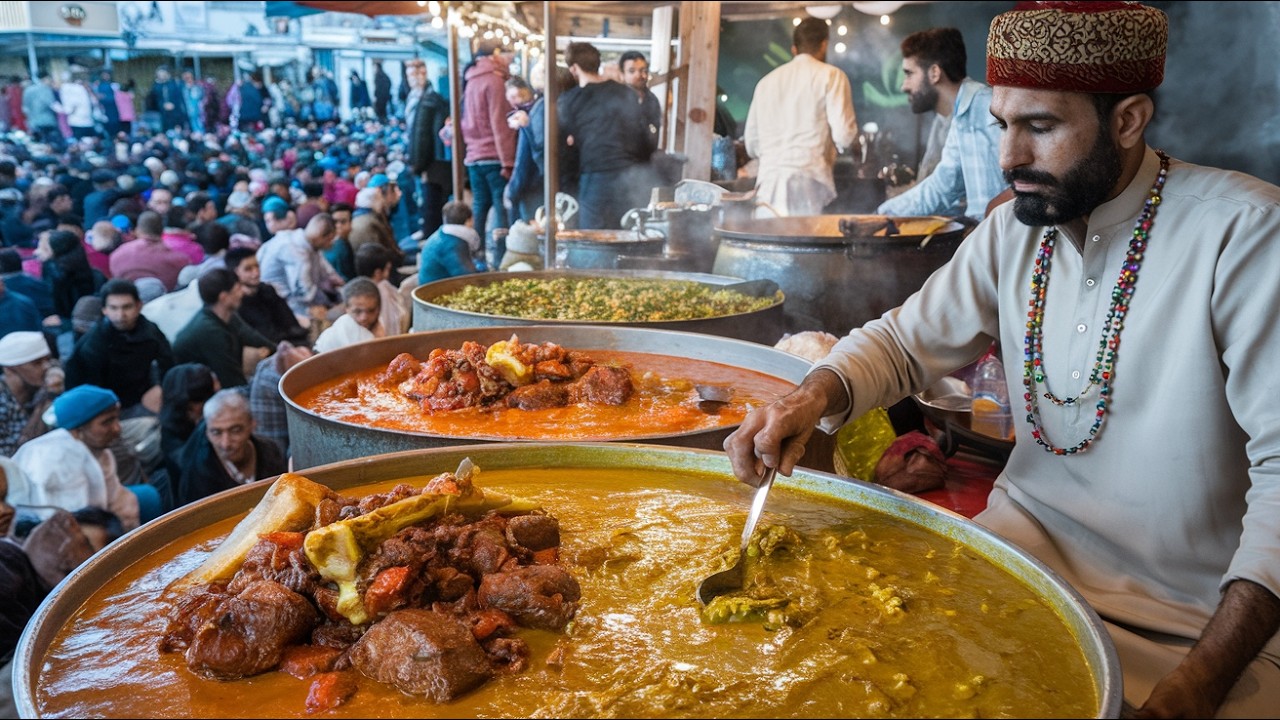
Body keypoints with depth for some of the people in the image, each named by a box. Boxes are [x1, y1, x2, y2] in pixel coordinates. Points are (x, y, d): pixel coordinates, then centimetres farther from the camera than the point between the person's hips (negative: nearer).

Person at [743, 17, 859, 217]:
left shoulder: (766, 81, 18)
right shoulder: (831, 75, 4)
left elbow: (752, 145, 20)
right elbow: (844, 135, -5)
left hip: (768, 181, 4)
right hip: (809, 180, -4)